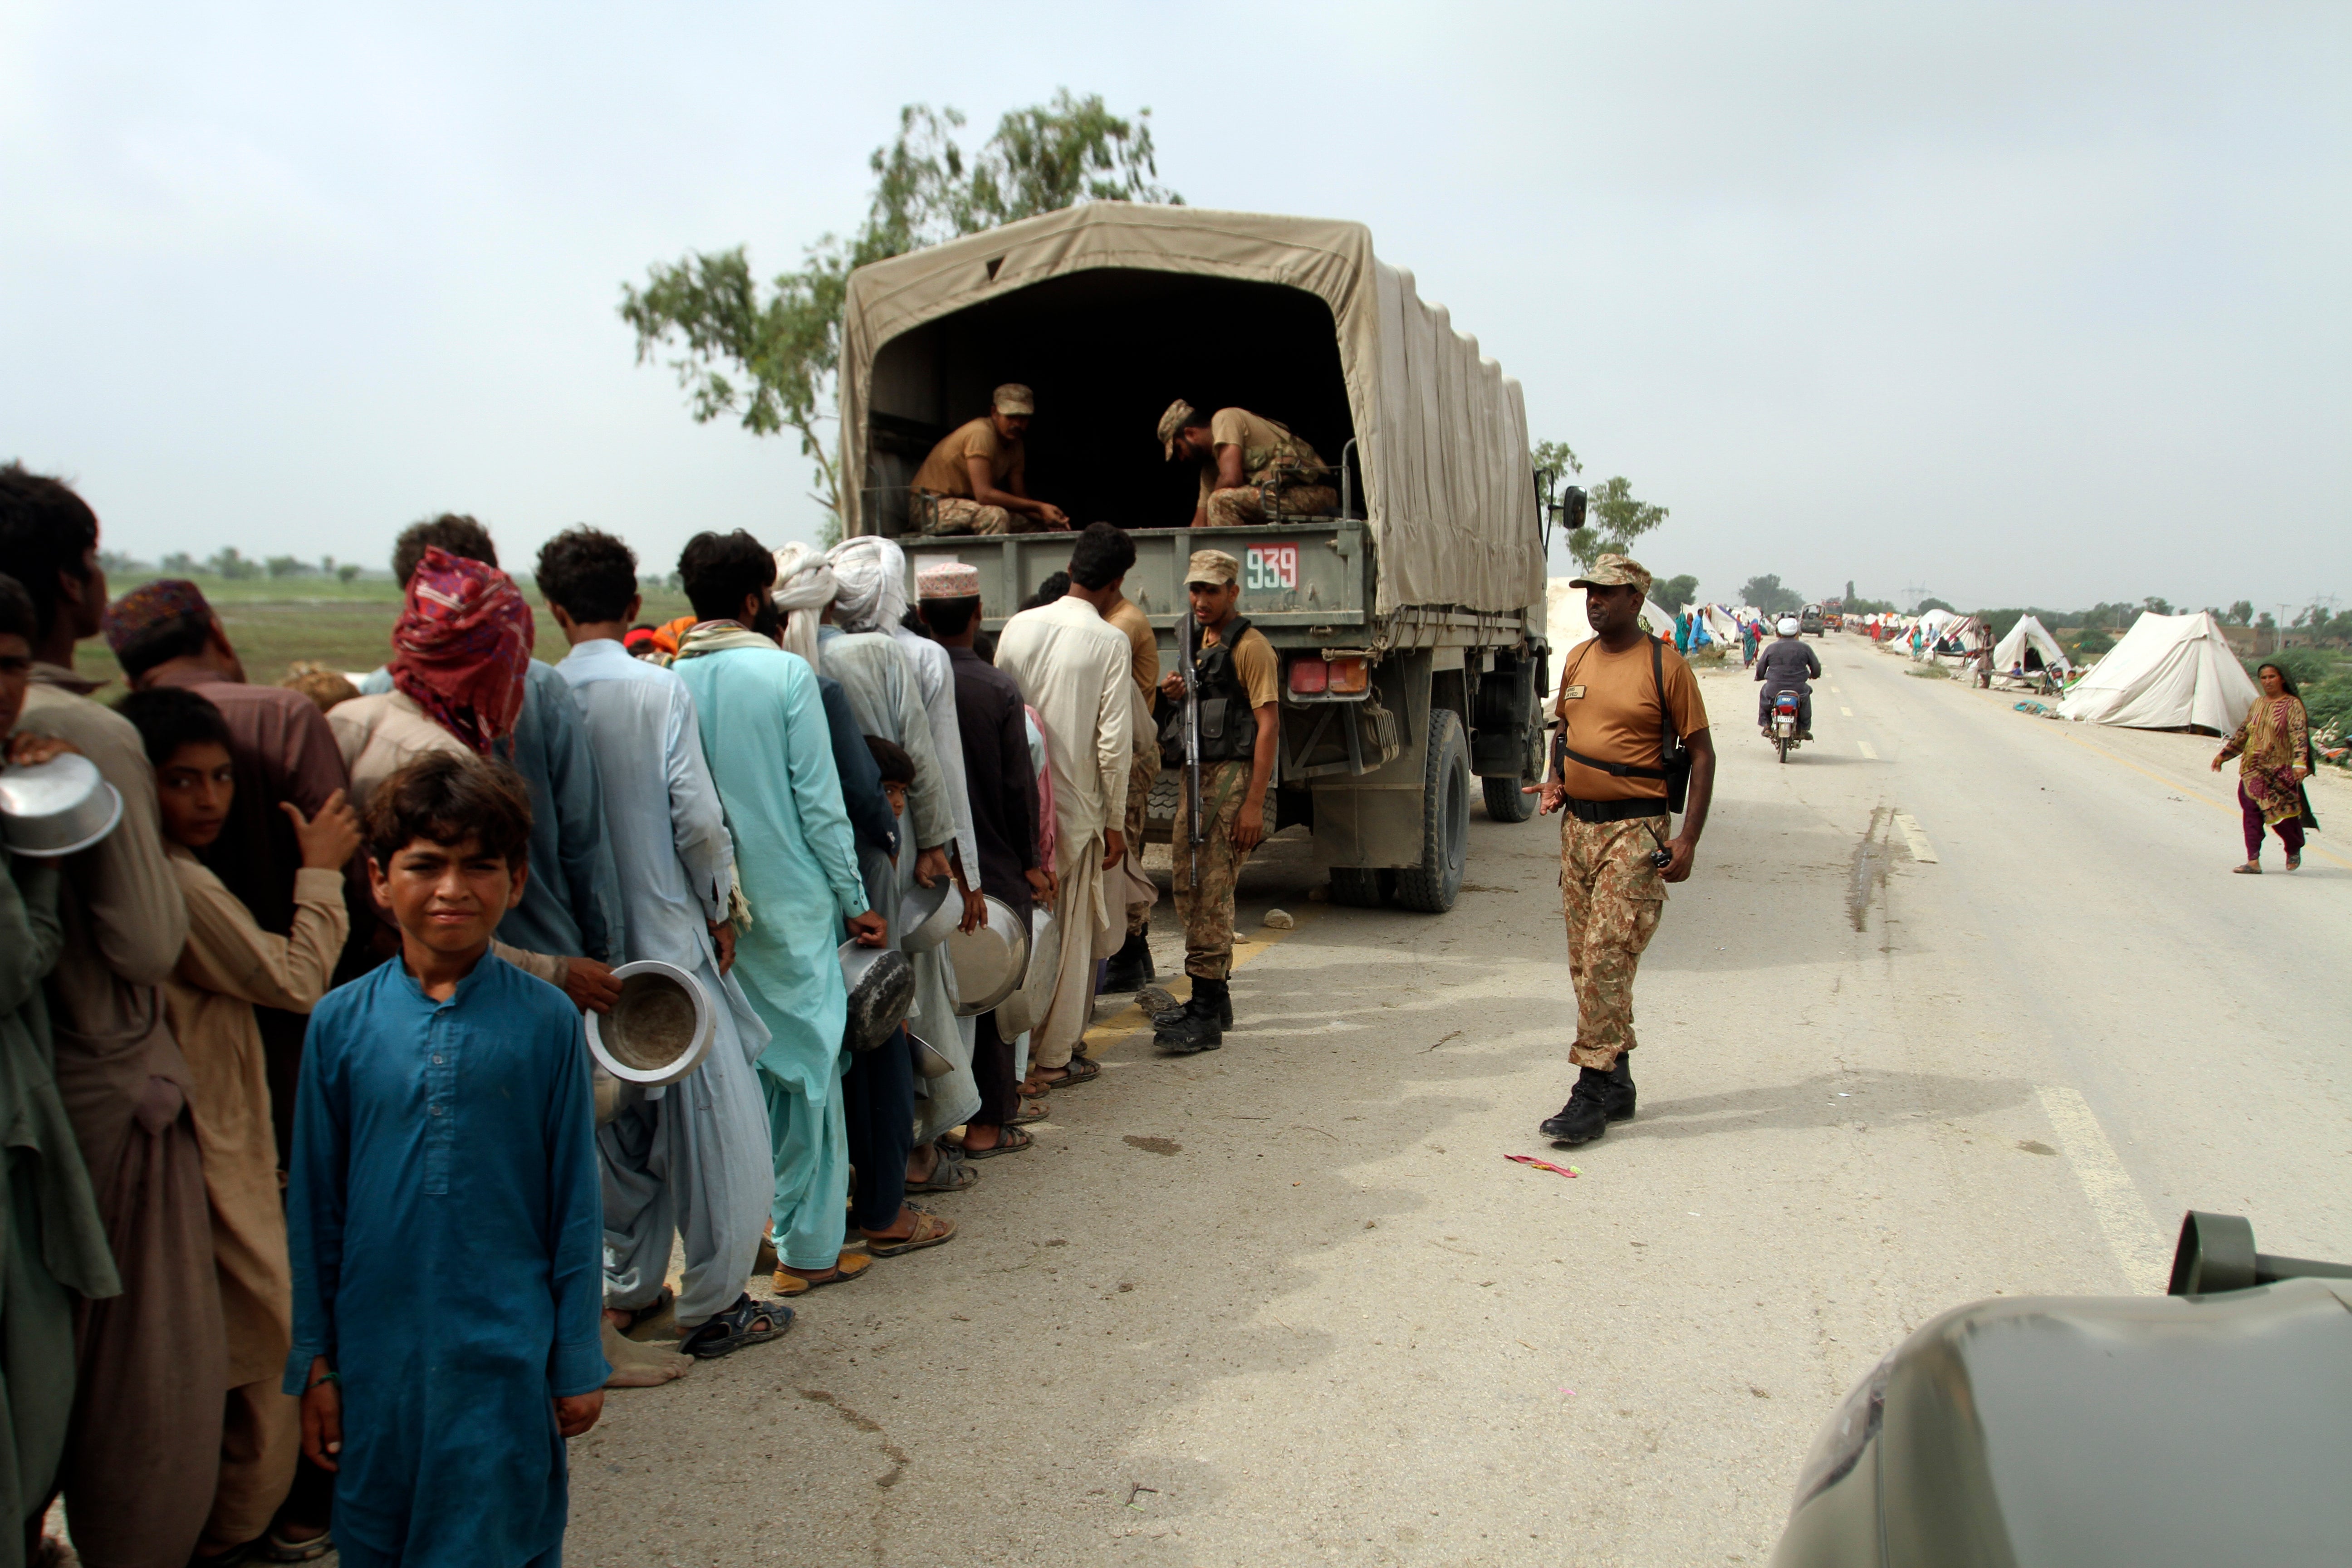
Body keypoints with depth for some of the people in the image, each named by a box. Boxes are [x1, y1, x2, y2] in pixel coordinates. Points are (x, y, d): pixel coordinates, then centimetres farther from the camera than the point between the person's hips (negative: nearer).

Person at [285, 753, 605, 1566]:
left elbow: (573, 1201, -2)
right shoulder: (341, 1022, -3)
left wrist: (578, 1361, 0)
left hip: (505, 1354, -2)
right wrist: (313, 1361, 7)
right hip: (376, 1349, 2)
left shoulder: (546, 1019, -8)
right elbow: (314, 1205, 5)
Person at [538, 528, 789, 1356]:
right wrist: (718, 911, 1)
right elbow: (698, 818, -14)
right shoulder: (660, 691, -10)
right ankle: (712, 1304, 11)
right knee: (710, 1120, 5)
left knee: (613, 1117, 17)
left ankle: (626, 1287, 28)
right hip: (667, 932, -4)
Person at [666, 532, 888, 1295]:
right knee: (807, 1062, 5)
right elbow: (819, 801, -10)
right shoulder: (785, 673, -10)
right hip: (788, 899, -4)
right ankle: (808, 1245, 11)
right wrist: (855, 901, -2)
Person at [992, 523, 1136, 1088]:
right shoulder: (1110, 642, -10)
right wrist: (1115, 821, -3)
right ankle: (1055, 1057, 12)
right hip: (1075, 807, -4)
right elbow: (1114, 742, -12)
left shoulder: (1018, 627, 3)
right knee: (1072, 935, 6)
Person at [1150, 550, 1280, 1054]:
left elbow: (1267, 724, -15)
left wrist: (1254, 804, -22)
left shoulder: (1250, 646, -9)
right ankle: (1213, 999, 23)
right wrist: (1179, 695, 6)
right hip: (1198, 776, 9)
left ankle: (1207, 1017, -10)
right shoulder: (1204, 644, 19)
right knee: (1189, 885, 11)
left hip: (1233, 777, -9)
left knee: (1212, 889, -12)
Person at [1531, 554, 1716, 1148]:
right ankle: (1617, 1084, 21)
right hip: (1578, 825, 7)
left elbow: (1702, 752, -5)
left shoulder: (1665, 665, -7)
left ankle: (1593, 1092, -8)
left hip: (1636, 830, -7)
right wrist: (1554, 777, 6)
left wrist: (1689, 838, -12)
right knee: (1585, 961, 10)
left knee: (1606, 956, -12)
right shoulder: (1578, 660, 11)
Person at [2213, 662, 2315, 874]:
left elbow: (2299, 736, -14)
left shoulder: (2293, 705, -3)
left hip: (2280, 770, -5)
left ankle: (2294, 849, 29)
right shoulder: (2257, 705, 14)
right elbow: (2243, 734, 22)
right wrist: (2224, 754, 20)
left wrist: (2300, 763, -26)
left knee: (2283, 813, -1)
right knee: (2251, 813, -4)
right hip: (2253, 769, 5)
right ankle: (2253, 861, -4)